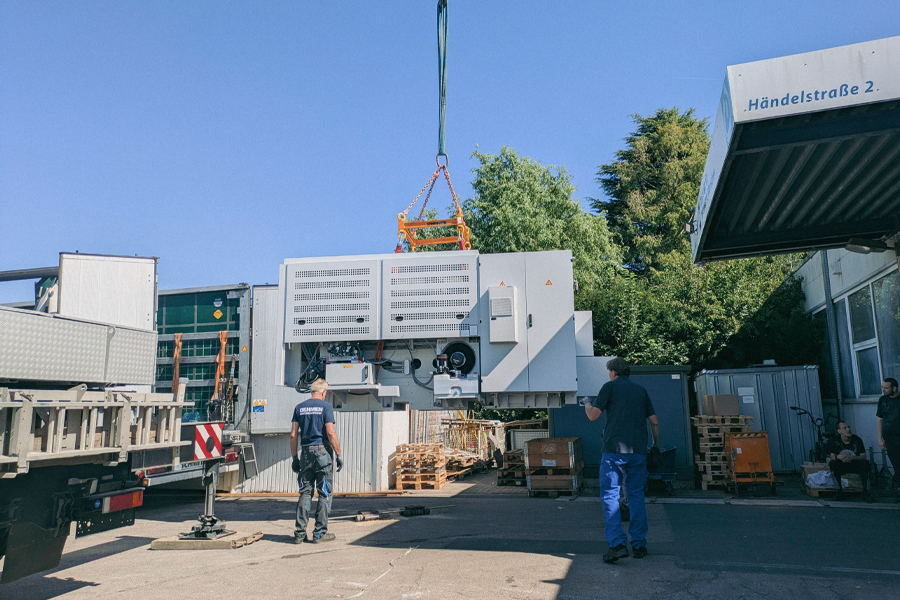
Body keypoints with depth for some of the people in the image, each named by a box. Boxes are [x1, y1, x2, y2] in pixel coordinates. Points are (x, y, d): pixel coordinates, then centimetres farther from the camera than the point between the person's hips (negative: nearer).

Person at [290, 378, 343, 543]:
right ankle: (320, 533, 5)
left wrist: (294, 457, 12)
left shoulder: (299, 407, 9)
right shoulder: (325, 406, -4)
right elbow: (331, 432, -11)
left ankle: (299, 533, 7)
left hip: (305, 453, 4)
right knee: (325, 494, 4)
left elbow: (293, 435, 6)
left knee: (305, 493, 9)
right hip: (322, 451, -4)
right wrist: (338, 454, -6)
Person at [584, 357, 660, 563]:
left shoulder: (610, 387, 1)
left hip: (614, 450, -5)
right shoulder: (641, 390, 16)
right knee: (636, 496, 12)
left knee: (610, 495, -1)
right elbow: (654, 421, 15)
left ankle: (617, 544, -10)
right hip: (638, 451, 5)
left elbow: (593, 415, -3)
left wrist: (587, 405, 18)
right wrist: (656, 445, 27)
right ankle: (639, 545, 14)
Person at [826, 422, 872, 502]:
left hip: (855, 465, 1)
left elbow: (863, 456, -10)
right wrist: (838, 457, -35)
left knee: (865, 463, -30)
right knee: (832, 463, -32)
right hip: (841, 466, 0)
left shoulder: (857, 440, -6)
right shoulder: (835, 440, -7)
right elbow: (832, 456, -9)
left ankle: (865, 491, -24)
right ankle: (839, 490, -22)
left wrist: (852, 458, -31)